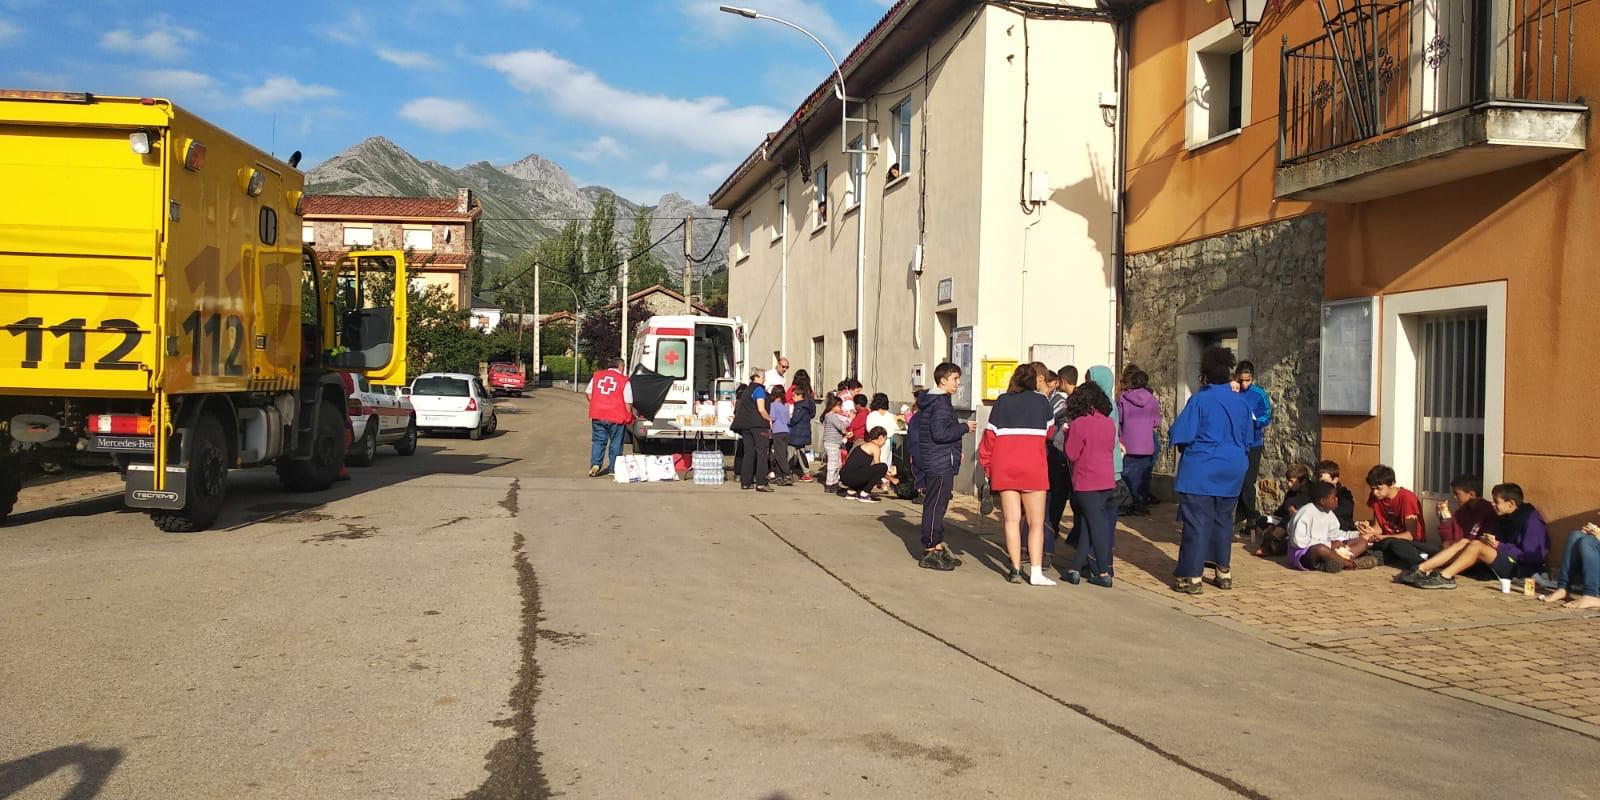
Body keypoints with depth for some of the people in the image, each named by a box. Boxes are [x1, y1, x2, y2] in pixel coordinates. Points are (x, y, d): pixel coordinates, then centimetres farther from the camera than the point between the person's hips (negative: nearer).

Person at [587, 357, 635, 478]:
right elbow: (628, 403, -4)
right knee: (616, 443, 9)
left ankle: (595, 464, -3)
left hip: (597, 415, 3)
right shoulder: (624, 381, -4)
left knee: (598, 441, 12)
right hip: (616, 417, -3)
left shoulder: (597, 376, 7)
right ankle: (614, 468, 14)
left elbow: (589, 395, 11)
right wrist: (629, 416, 10)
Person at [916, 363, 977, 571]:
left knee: (937, 506, 15)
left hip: (934, 462, 11)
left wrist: (955, 451, 21)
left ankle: (937, 547, 22)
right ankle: (930, 553, -3)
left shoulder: (930, 401, 17)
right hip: (940, 464, -11)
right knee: (935, 506, -6)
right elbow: (940, 433, -24)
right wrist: (964, 427, -13)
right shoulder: (941, 403, -15)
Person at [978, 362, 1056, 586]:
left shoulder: (1002, 401, 6)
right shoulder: (1041, 401, 3)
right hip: (1032, 467, -2)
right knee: (1036, 522, 2)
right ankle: (1036, 572, -5)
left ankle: (1016, 570, 3)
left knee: (1012, 520, 6)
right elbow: (1050, 431, 16)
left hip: (1004, 467, 2)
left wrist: (987, 465, 10)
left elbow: (990, 434, 3)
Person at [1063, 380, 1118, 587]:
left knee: (1096, 526, -2)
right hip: (1107, 482, 6)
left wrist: (1068, 434, 3)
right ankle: (1077, 568, 13)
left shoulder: (1080, 424, -14)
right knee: (1089, 525, 11)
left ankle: (1103, 573, 1)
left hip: (1087, 483, -6)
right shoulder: (1109, 423, 4)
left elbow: (1072, 455, -9)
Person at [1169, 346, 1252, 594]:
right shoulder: (1240, 402, 6)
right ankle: (1224, 571, 23)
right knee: (1223, 519, 16)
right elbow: (1247, 440, 14)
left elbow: (1179, 434, -15)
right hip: (1232, 470, 6)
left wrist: (1185, 447, 5)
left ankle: (1191, 576, -3)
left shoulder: (1200, 399, -12)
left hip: (1201, 470, -5)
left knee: (1197, 521, -3)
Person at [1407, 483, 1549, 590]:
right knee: (1464, 542, -6)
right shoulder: (1506, 518, 13)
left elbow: (1532, 557, -21)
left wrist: (1500, 546, -22)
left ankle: (1445, 577, -35)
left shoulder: (1531, 521, -15)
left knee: (1477, 545, -25)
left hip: (1521, 569, -9)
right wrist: (1486, 540, -8)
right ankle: (1421, 569, -20)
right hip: (1505, 562, 9)